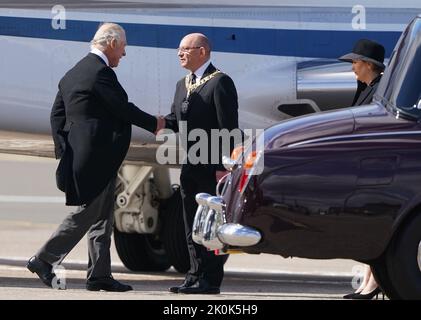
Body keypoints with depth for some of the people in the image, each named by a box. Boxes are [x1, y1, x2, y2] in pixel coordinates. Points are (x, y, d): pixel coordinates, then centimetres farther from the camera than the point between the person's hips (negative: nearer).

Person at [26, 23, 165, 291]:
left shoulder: (73, 74, 15)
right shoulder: (101, 72, -14)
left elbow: (57, 115, 14)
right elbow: (123, 109, -14)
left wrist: (65, 152, 10)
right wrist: (155, 124, 0)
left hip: (81, 156, 10)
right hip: (98, 158, -10)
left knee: (103, 217, 12)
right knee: (87, 214, -6)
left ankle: (100, 275, 13)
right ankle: (44, 260, -7)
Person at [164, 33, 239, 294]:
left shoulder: (220, 82, -8)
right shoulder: (183, 85, 19)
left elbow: (228, 128, -13)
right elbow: (176, 121, 14)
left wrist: (223, 167, -19)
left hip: (212, 167, -8)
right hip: (191, 166, 8)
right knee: (192, 226, 10)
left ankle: (210, 280, -4)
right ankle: (196, 276, 15)